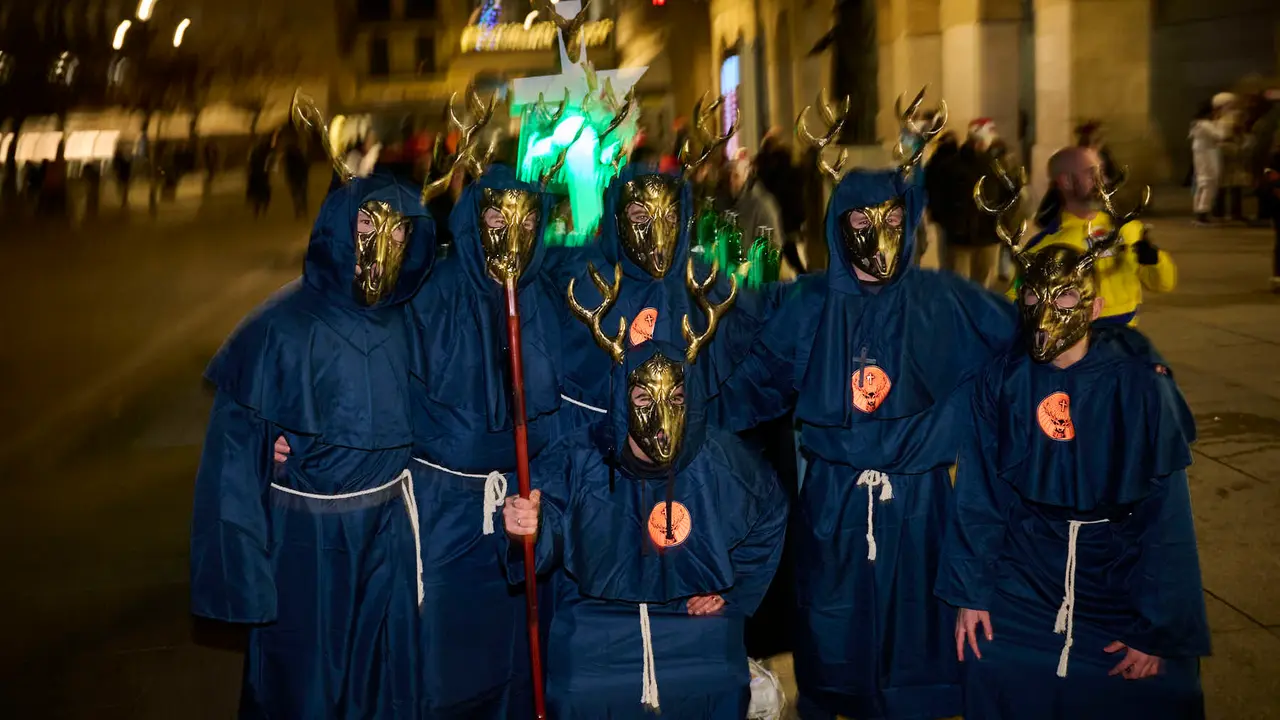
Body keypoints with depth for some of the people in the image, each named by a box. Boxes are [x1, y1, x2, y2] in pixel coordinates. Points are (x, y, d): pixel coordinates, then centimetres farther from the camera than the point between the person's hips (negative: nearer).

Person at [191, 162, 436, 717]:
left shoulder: (403, 326, -1)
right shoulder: (282, 328, -17)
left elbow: (419, 429, 7)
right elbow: (234, 453, -16)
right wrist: (240, 568, -18)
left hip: (389, 533, 5)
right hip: (306, 539, -4)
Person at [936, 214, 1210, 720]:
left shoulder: (1139, 386, -17)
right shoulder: (1001, 383, -9)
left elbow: (1166, 517, -14)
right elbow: (978, 496, -3)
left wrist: (1159, 627, -13)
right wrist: (970, 592, -5)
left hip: (1120, 579, -1)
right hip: (1023, 576, 2)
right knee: (995, 674, 0)